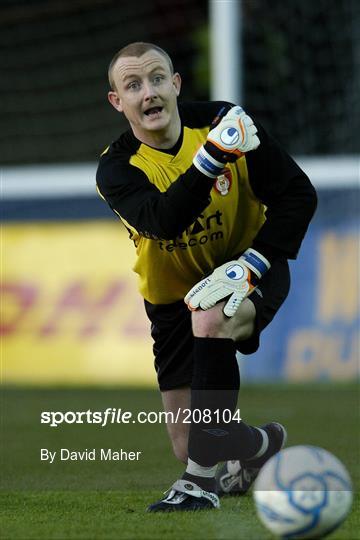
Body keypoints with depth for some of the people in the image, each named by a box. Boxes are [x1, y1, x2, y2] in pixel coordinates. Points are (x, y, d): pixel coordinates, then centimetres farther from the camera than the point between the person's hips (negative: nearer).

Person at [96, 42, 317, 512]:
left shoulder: (223, 122, -15)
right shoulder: (117, 168, -15)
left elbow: (298, 195, -13)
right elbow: (164, 221, -34)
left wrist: (251, 265, -25)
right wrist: (213, 157, -45)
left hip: (247, 274, -2)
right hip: (173, 294, 2)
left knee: (210, 318, -38)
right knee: (188, 448, -1)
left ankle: (203, 478, -26)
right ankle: (254, 446, 36)